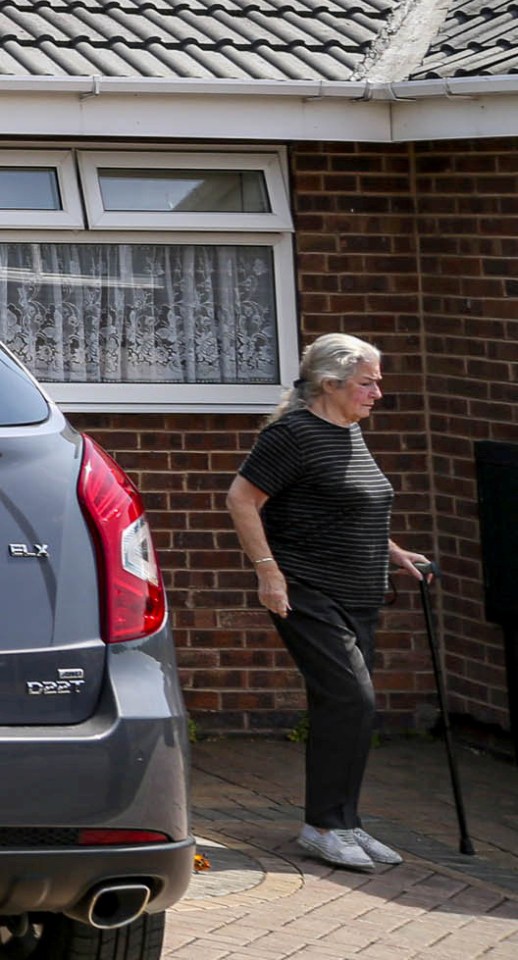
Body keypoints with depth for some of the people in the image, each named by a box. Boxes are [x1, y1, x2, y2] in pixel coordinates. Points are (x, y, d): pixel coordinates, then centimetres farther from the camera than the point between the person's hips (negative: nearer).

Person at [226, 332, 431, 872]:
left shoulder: (350, 432, 15)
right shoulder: (295, 433, -13)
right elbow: (241, 499, -15)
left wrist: (392, 552, 21)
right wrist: (269, 571, -17)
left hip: (356, 599, 9)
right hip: (309, 597, -9)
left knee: (344, 706, 10)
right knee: (351, 698, -15)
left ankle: (342, 824, 16)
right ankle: (323, 826, -8)